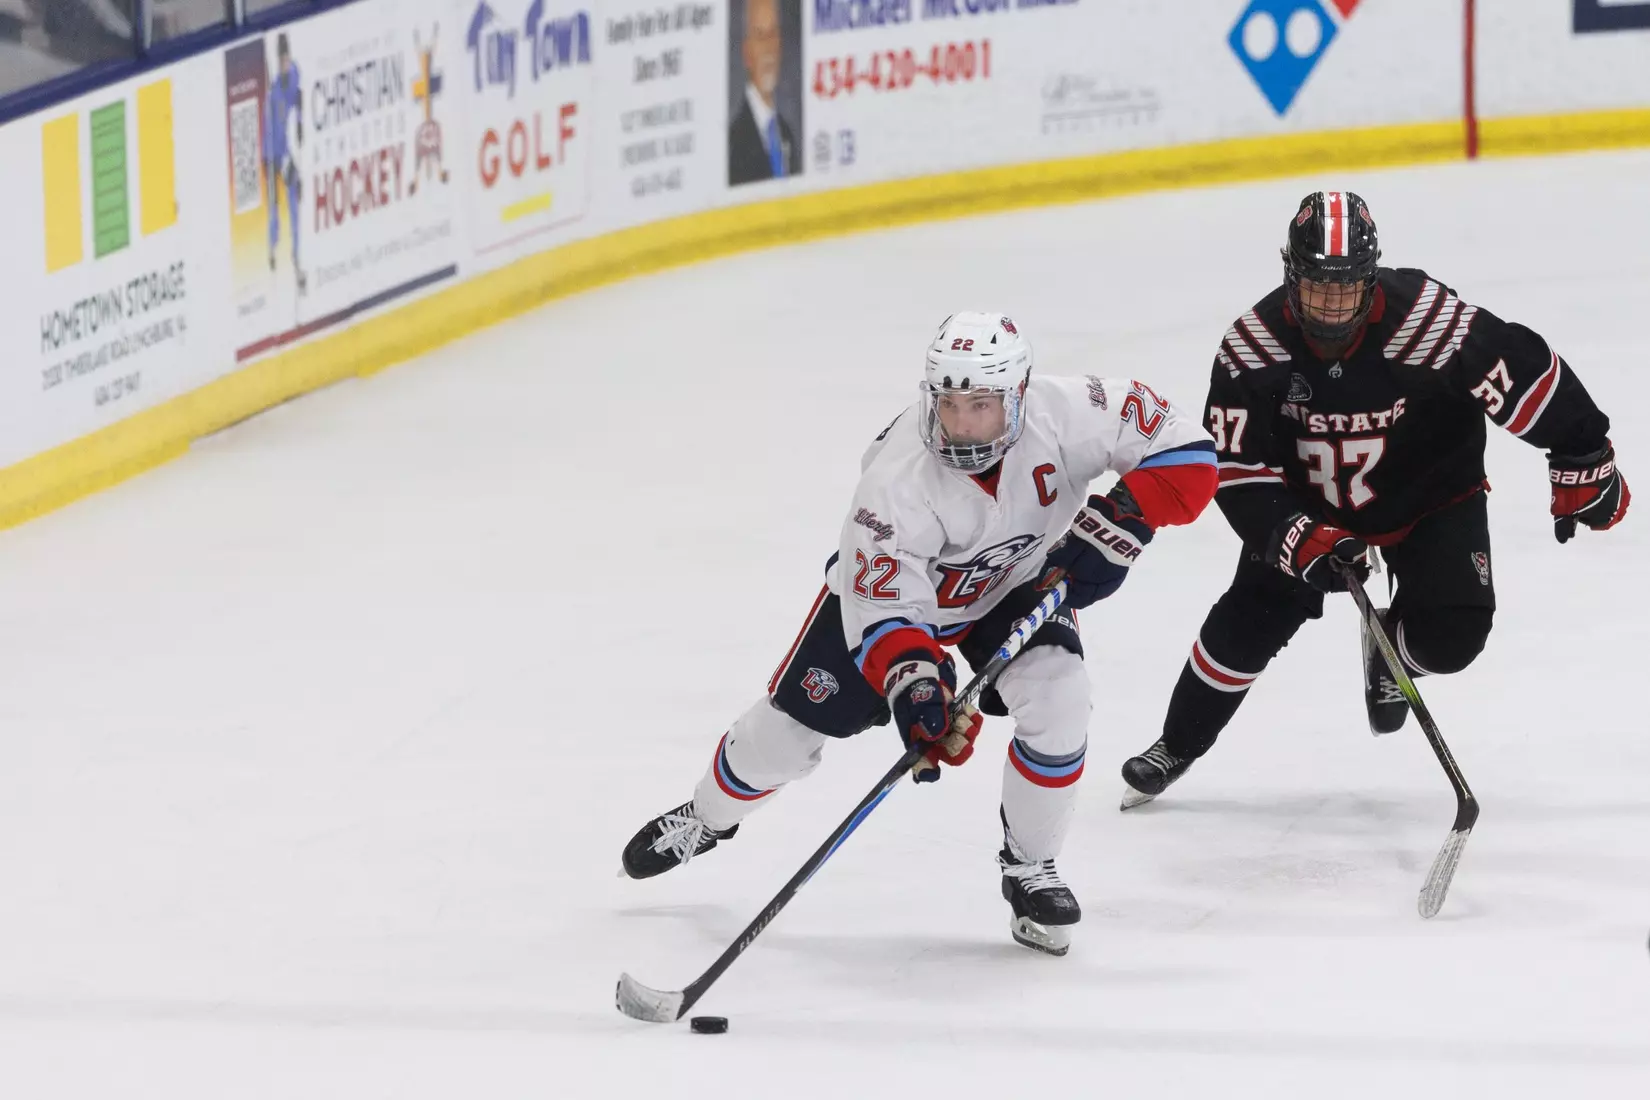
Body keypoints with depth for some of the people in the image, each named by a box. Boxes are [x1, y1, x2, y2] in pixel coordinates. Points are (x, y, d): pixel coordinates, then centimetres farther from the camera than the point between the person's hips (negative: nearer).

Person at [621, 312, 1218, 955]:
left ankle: (1030, 871, -2)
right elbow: (883, 611, -37)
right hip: (897, 585, -1)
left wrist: (1119, 520, -37)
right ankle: (706, 819, 38)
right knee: (791, 726, 4)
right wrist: (911, 687, -53)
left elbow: (1184, 449, -26)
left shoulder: (1064, 417, -34)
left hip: (1020, 585, 1)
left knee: (1057, 703, -25)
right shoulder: (898, 478, -38)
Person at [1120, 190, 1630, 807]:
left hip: (1429, 496, -1)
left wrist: (1582, 463, -13)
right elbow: (1238, 470, -20)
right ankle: (1178, 744, 16)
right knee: (1249, 622, -7)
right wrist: (1300, 538, -33)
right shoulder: (1253, 346, -24)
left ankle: (1389, 652, 20)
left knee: (1449, 634, -17)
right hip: (1309, 504, 1)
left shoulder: (1429, 321, -32)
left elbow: (1530, 375, -21)